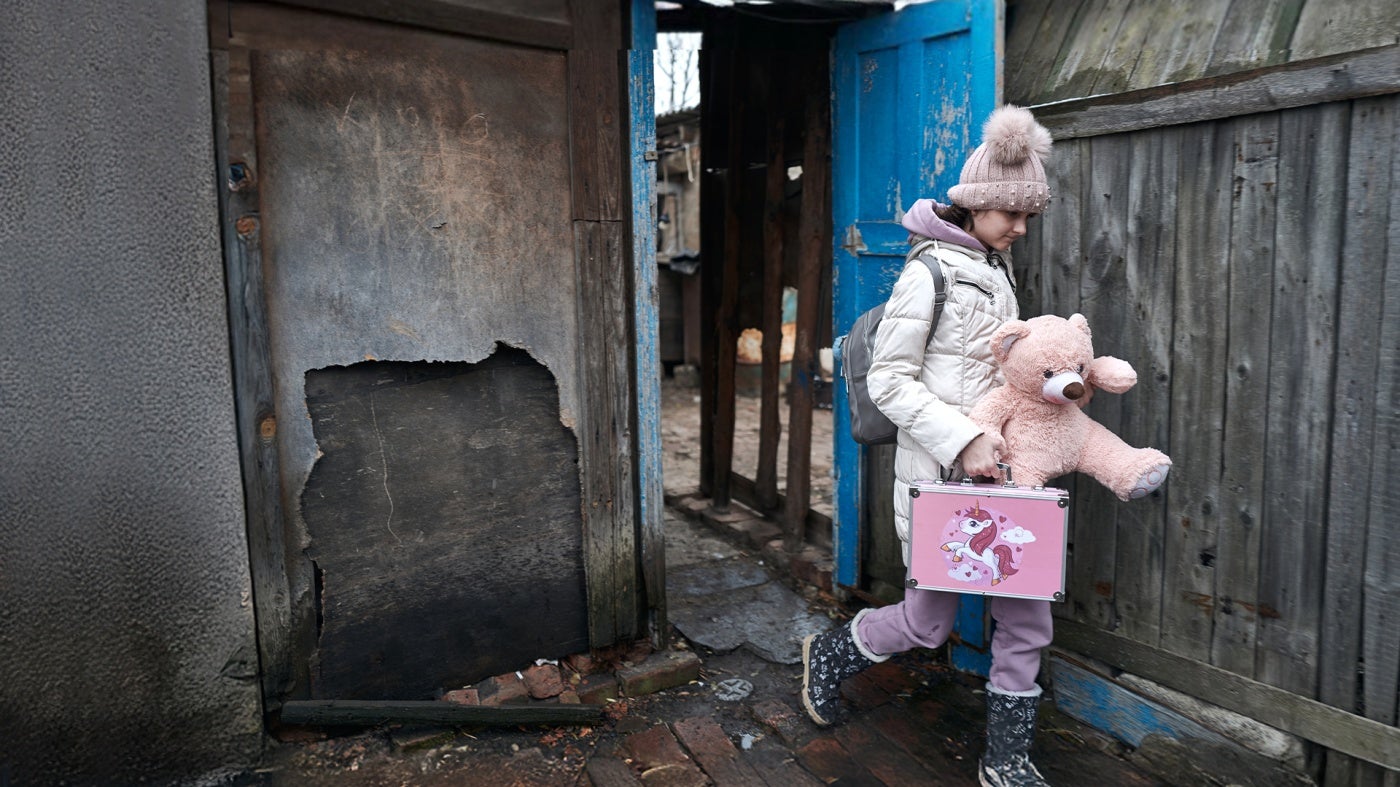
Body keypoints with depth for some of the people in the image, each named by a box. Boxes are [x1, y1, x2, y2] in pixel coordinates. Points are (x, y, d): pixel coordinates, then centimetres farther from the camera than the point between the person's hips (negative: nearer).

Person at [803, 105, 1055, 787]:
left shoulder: (998, 266, 12)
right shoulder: (931, 271, -14)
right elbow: (888, 380, -16)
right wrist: (961, 440, -23)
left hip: (995, 467, 8)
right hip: (939, 473, -8)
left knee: (1028, 614, 9)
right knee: (929, 620, 8)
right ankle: (829, 655, 35)